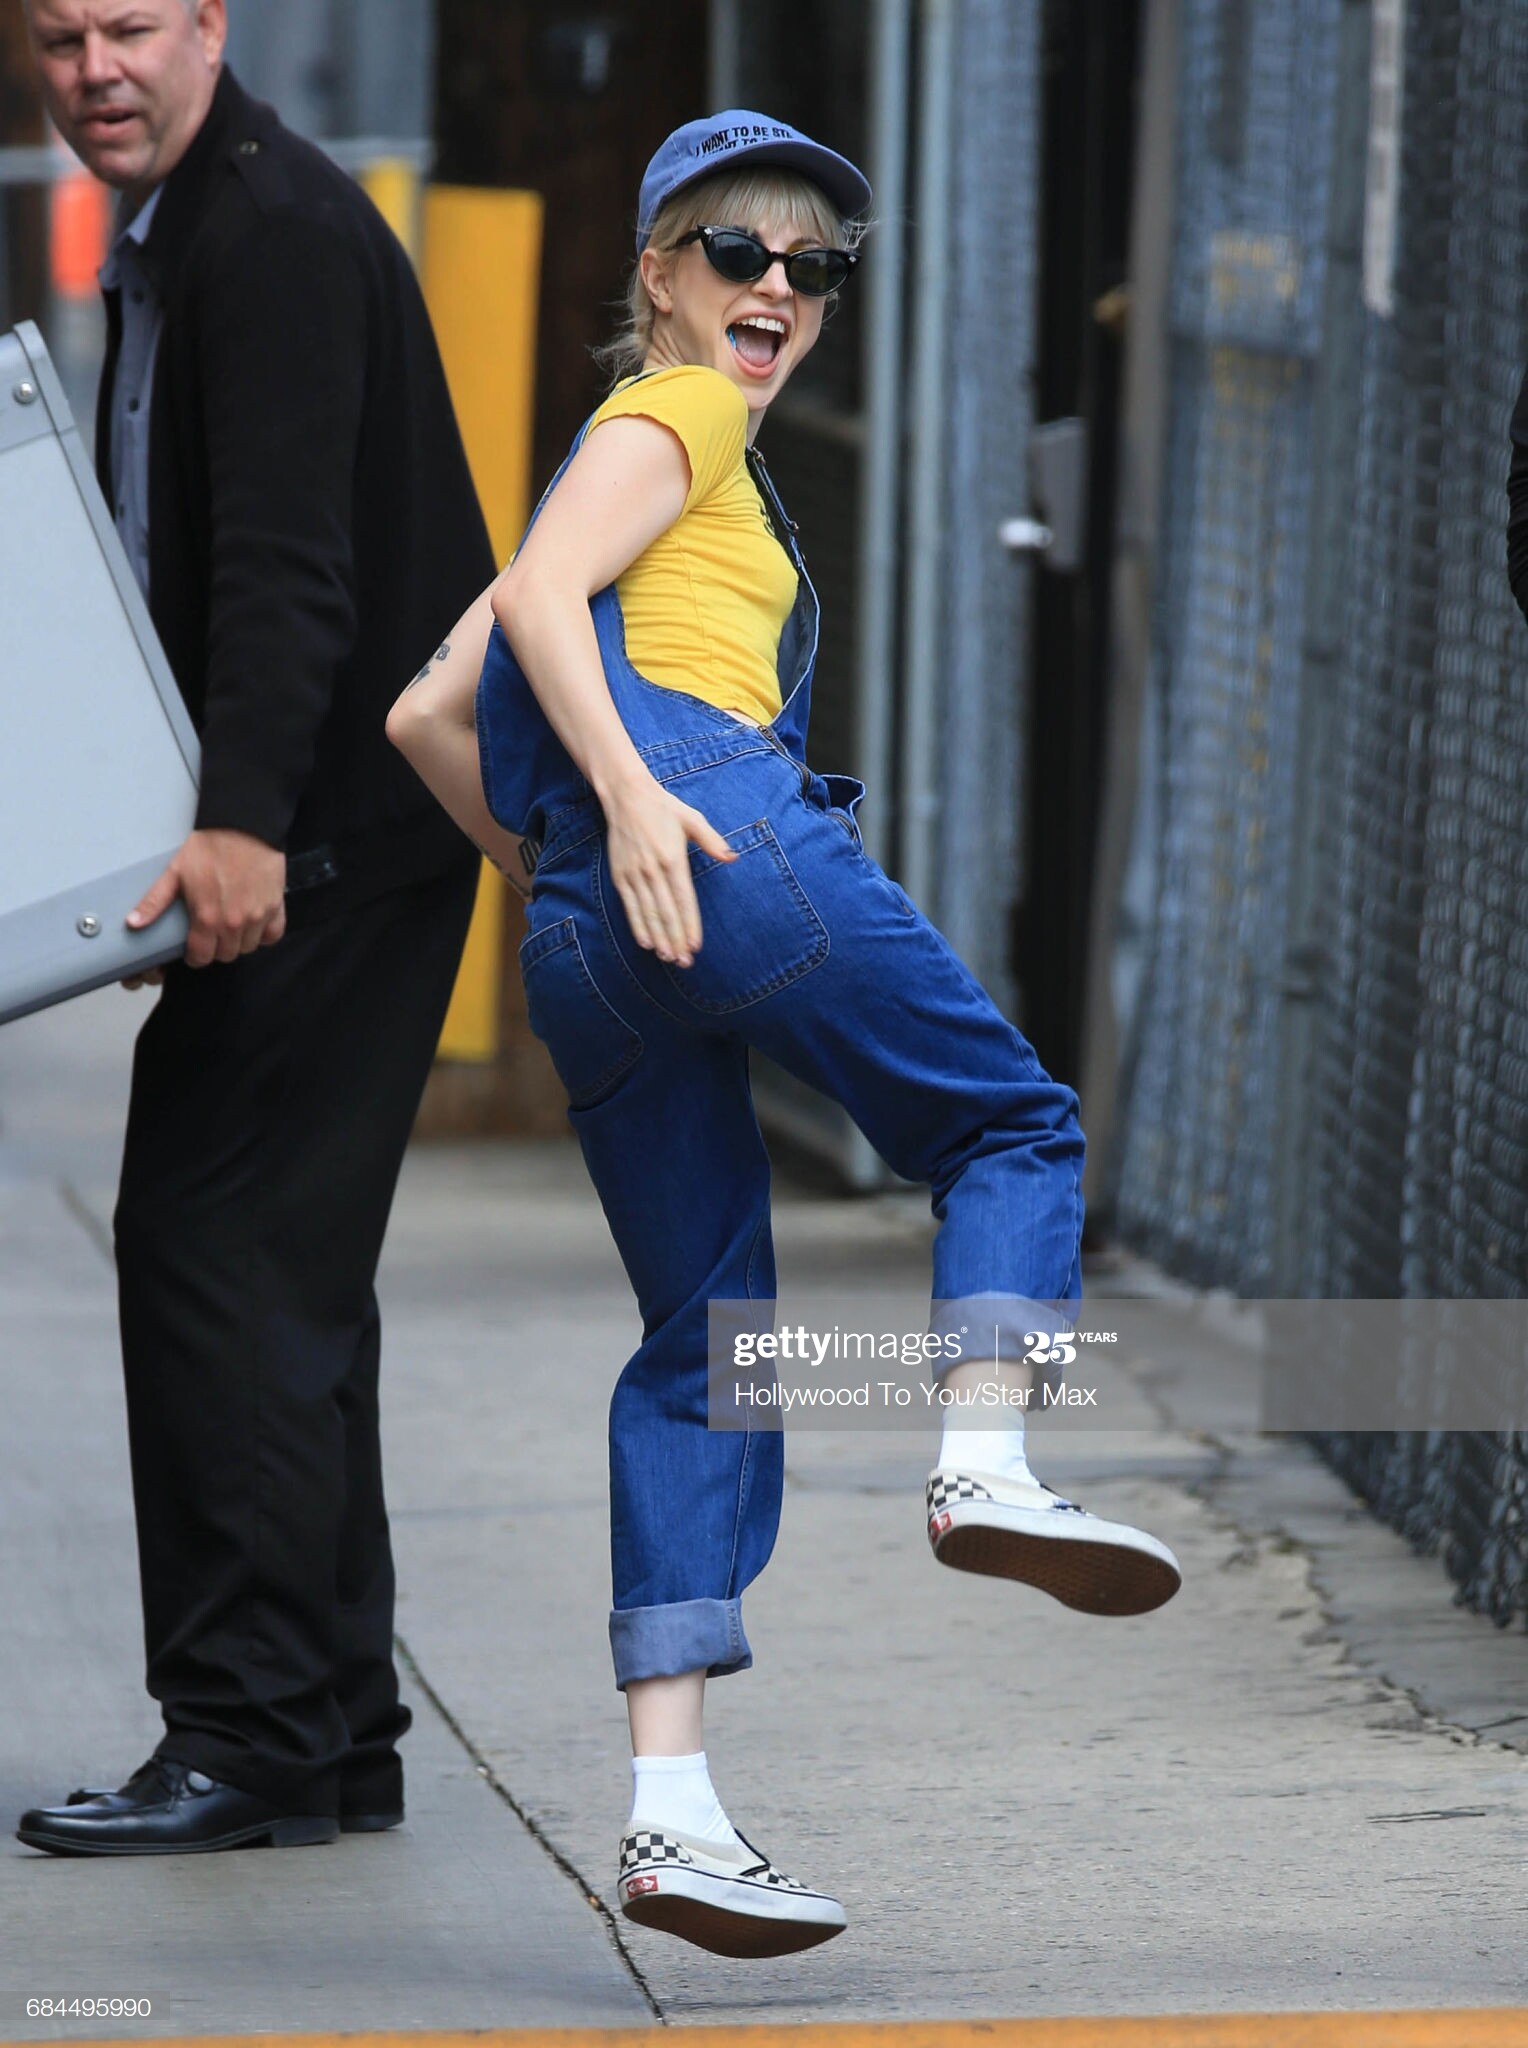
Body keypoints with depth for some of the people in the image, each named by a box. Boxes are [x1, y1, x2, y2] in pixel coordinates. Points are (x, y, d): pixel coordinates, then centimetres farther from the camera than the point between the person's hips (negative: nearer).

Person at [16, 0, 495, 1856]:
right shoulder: (166, 239, 17)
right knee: (280, 1268, 12)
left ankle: (252, 1735, -9)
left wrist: (242, 819, -32)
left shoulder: (272, 229, -15)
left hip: (333, 827, -11)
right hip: (315, 831, 11)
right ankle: (332, 1732, 17)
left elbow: (289, 557, -25)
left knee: (216, 1248, -11)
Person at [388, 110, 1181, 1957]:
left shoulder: (633, 454, 32)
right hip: (728, 833, -8)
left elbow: (426, 721, 29)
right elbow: (535, 595, -11)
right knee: (1010, 1126, 9)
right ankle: (985, 1461, -16)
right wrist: (632, 796, -22)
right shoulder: (674, 418, 8)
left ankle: (669, 1809, -2)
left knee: (704, 1344, 7)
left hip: (588, 943, 8)